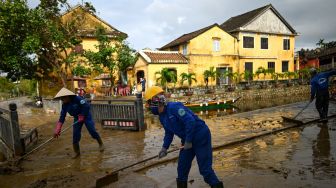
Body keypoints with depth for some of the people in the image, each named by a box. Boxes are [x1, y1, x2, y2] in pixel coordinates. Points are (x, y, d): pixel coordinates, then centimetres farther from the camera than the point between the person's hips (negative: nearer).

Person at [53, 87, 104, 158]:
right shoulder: (64, 105, -5)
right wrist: (57, 130, -12)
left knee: (92, 131, -7)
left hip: (86, 116, -6)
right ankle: (76, 152, 15)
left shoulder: (77, 99, -25)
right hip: (77, 118, 6)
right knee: (75, 135, 0)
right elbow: (62, 118, -5)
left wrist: (82, 117, -23)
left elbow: (87, 106, -29)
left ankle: (101, 144, 18)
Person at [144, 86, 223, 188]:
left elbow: (190, 121, -29)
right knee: (182, 168, 11)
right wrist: (164, 147, 9)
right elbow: (169, 133, 19)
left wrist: (188, 141, -22)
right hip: (187, 140, 9)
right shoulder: (162, 117, 6)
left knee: (205, 168, -4)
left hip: (201, 137, -9)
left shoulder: (174, 107, -23)